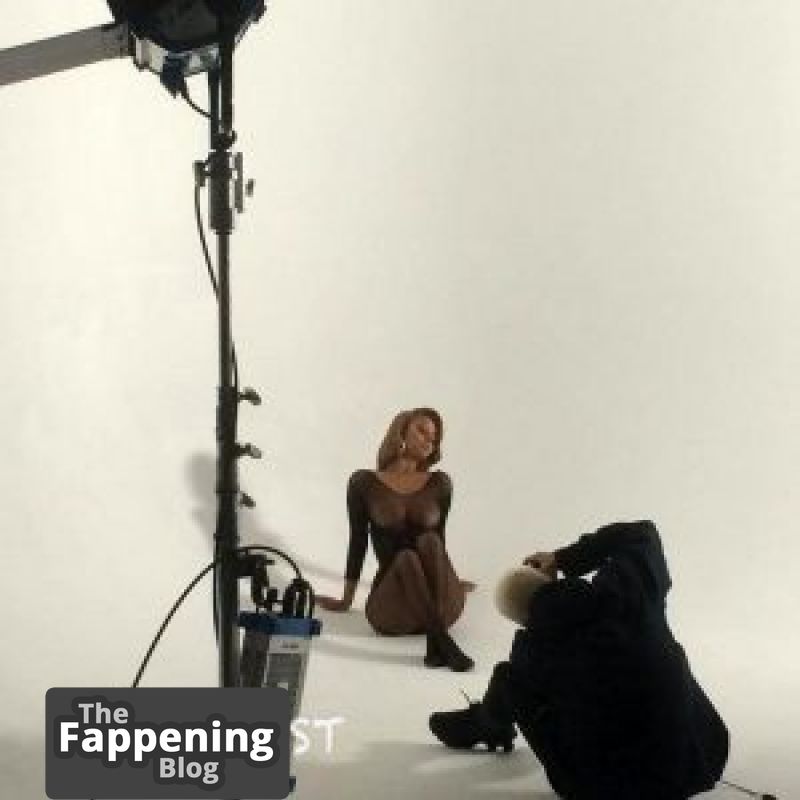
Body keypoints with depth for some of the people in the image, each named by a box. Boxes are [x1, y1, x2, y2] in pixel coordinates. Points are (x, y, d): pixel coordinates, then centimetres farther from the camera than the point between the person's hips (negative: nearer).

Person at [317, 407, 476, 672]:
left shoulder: (439, 484, 12)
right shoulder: (364, 482, 7)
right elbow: (358, 542, 10)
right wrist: (346, 600, 14)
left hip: (444, 607, 2)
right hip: (391, 607, -2)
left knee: (429, 541, -27)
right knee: (405, 558, -31)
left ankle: (435, 643, -42)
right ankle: (442, 641, -46)